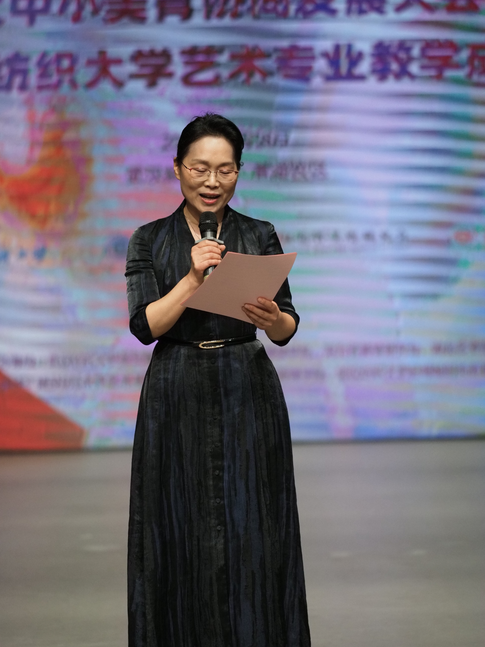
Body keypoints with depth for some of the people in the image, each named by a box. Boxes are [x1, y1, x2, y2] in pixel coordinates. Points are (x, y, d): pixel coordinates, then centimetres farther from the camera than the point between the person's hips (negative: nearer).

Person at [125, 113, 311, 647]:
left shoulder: (260, 237, 6)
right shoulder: (150, 241, 4)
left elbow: (288, 329, 2)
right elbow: (145, 326, -6)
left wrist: (273, 319, -20)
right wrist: (194, 277, -17)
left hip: (248, 396, 1)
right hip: (176, 400, 0)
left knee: (252, 534, -1)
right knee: (183, 536, 0)